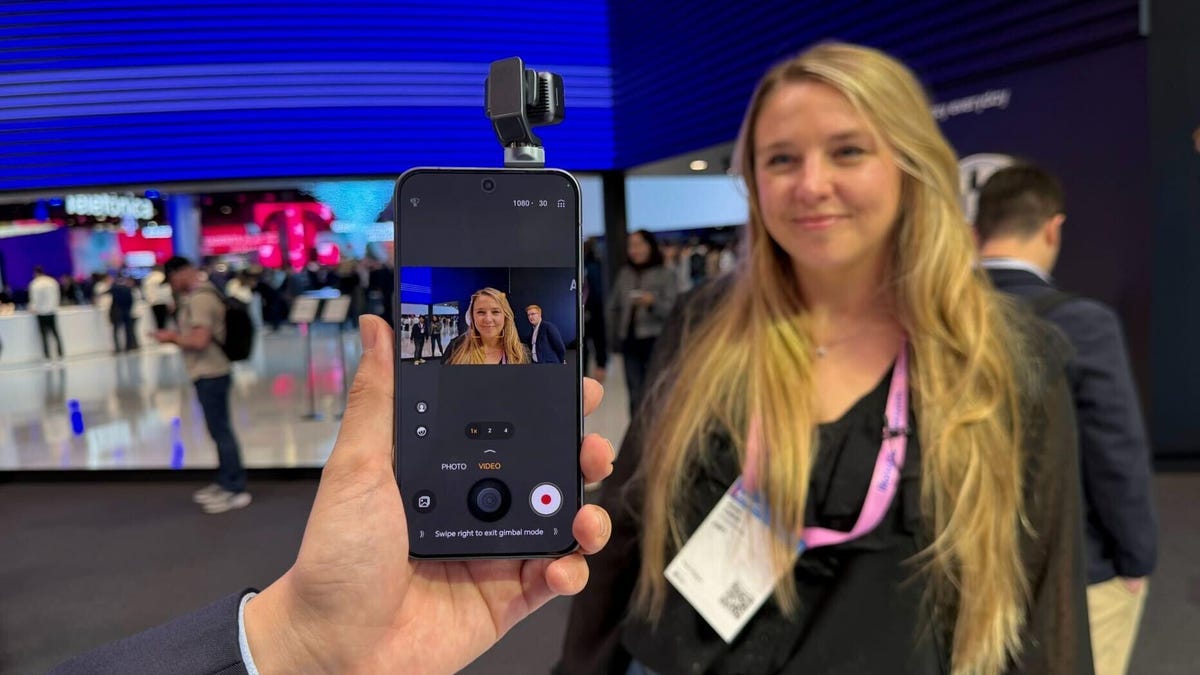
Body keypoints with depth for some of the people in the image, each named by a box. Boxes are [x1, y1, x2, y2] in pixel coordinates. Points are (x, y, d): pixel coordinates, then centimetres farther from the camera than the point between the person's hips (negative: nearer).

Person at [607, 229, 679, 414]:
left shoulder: (664, 274, -2)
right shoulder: (624, 274, 10)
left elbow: (673, 308, -8)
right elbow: (613, 307, 15)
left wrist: (653, 303, -24)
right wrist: (615, 334, 11)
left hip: (656, 341, -4)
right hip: (630, 342, 4)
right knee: (635, 395, 9)